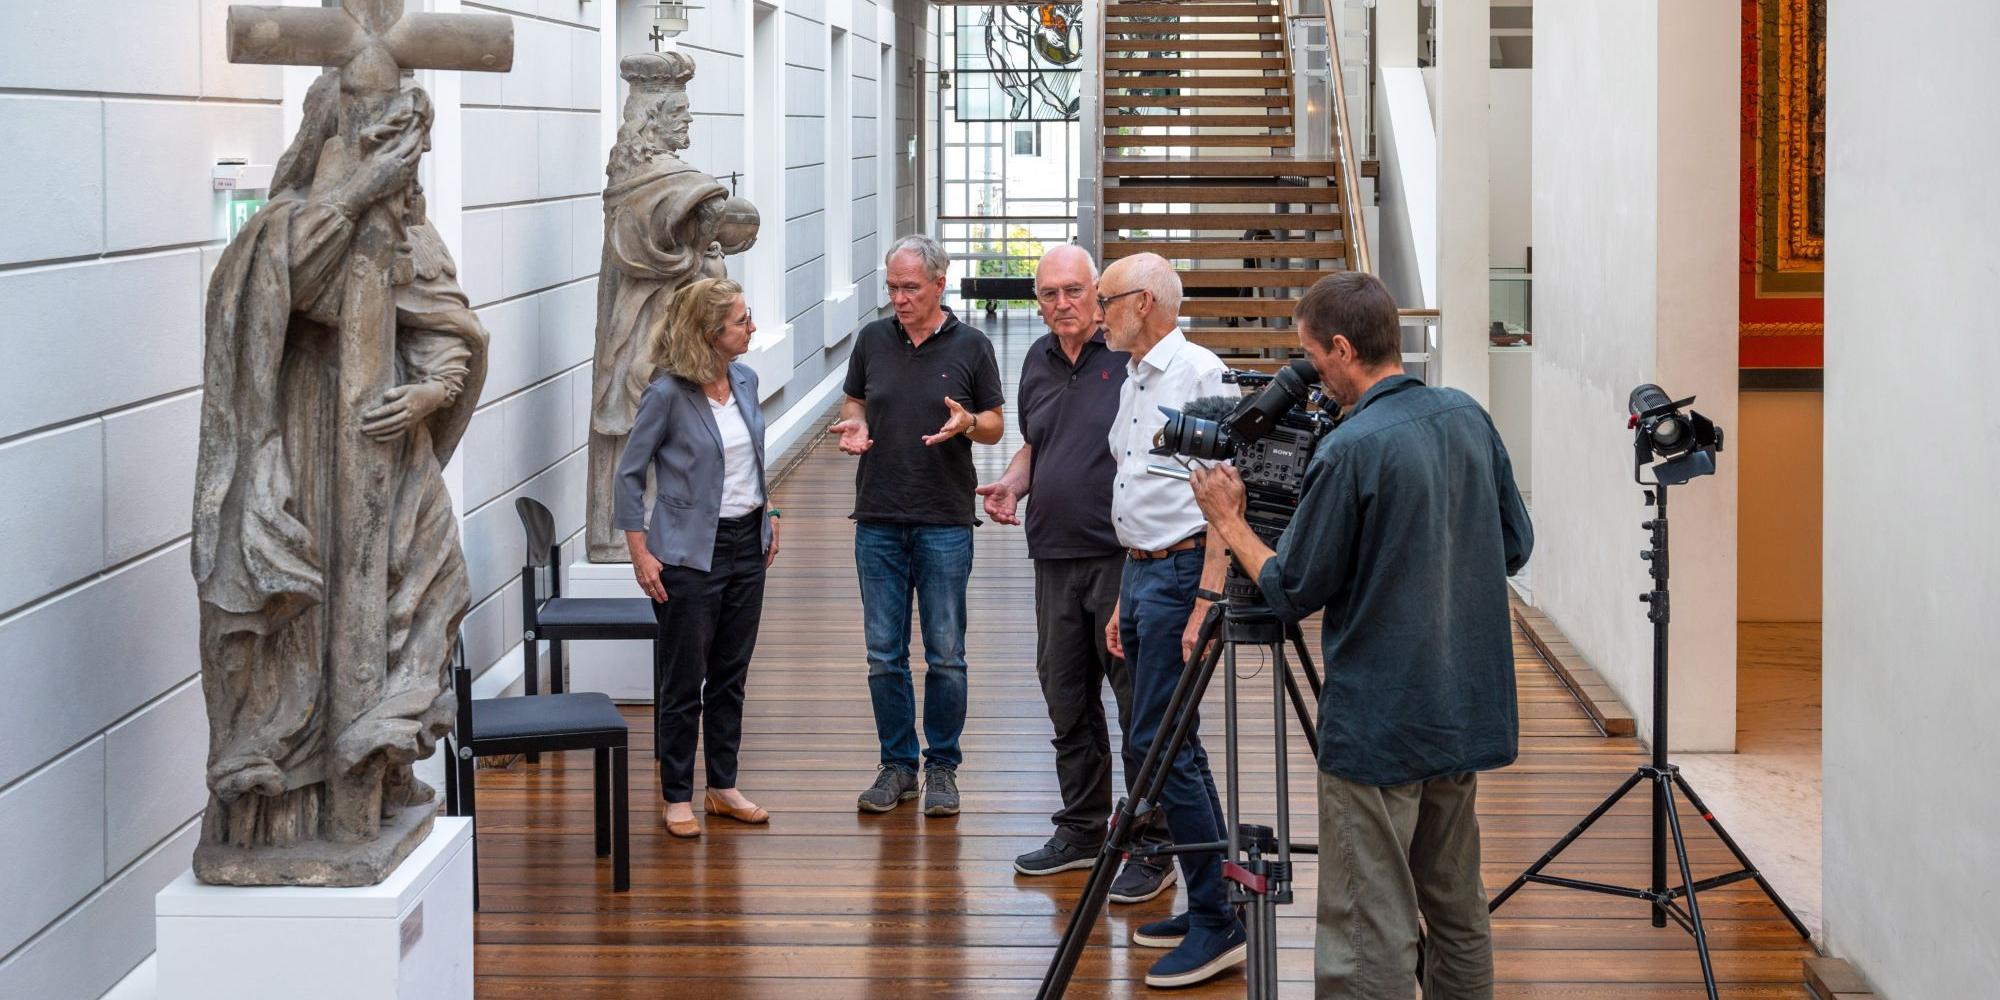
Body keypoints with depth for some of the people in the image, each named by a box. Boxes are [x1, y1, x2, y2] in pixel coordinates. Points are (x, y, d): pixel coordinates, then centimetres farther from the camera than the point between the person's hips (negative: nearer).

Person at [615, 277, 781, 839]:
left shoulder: (744, 381, 3)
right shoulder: (669, 395, -16)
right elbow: (630, 472, -10)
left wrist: (767, 516, 14)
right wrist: (640, 553, -13)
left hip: (747, 544, 6)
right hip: (691, 555, -6)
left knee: (731, 675, 13)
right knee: (683, 681, 2)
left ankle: (722, 787, 24)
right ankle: (677, 797, 13)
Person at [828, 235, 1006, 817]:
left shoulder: (970, 346, 0)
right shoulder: (872, 340, 6)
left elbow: (995, 426, 6)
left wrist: (967, 423, -16)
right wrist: (854, 426, -4)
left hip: (945, 523, -2)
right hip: (878, 522, 2)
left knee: (946, 655, 1)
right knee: (884, 655, 5)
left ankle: (942, 768, 12)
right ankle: (897, 765, 16)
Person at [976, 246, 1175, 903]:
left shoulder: (1129, 357, -8)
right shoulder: (1038, 362, 14)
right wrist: (1012, 483, 8)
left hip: (1123, 558, -7)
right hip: (1055, 559, 7)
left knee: (1139, 703, -4)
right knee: (1067, 701, 14)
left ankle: (1151, 849, 2)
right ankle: (1081, 831, 27)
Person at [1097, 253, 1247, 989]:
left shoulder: (1197, 373, -13)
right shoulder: (1134, 382, 16)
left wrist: (1205, 603, -23)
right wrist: (1123, 602, 21)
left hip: (1178, 572, -10)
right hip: (1140, 571, 10)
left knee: (1160, 744, -12)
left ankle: (1216, 925, -8)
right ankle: (1209, 907, 18)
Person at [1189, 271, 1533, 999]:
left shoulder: (1351, 451, -19)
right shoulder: (1469, 418, 4)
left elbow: (1291, 593, -10)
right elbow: (1513, 547, 14)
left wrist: (1229, 524, 4)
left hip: (1379, 729, -8)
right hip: (1468, 711, 8)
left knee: (1370, 940, -5)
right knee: (1458, 912, 17)